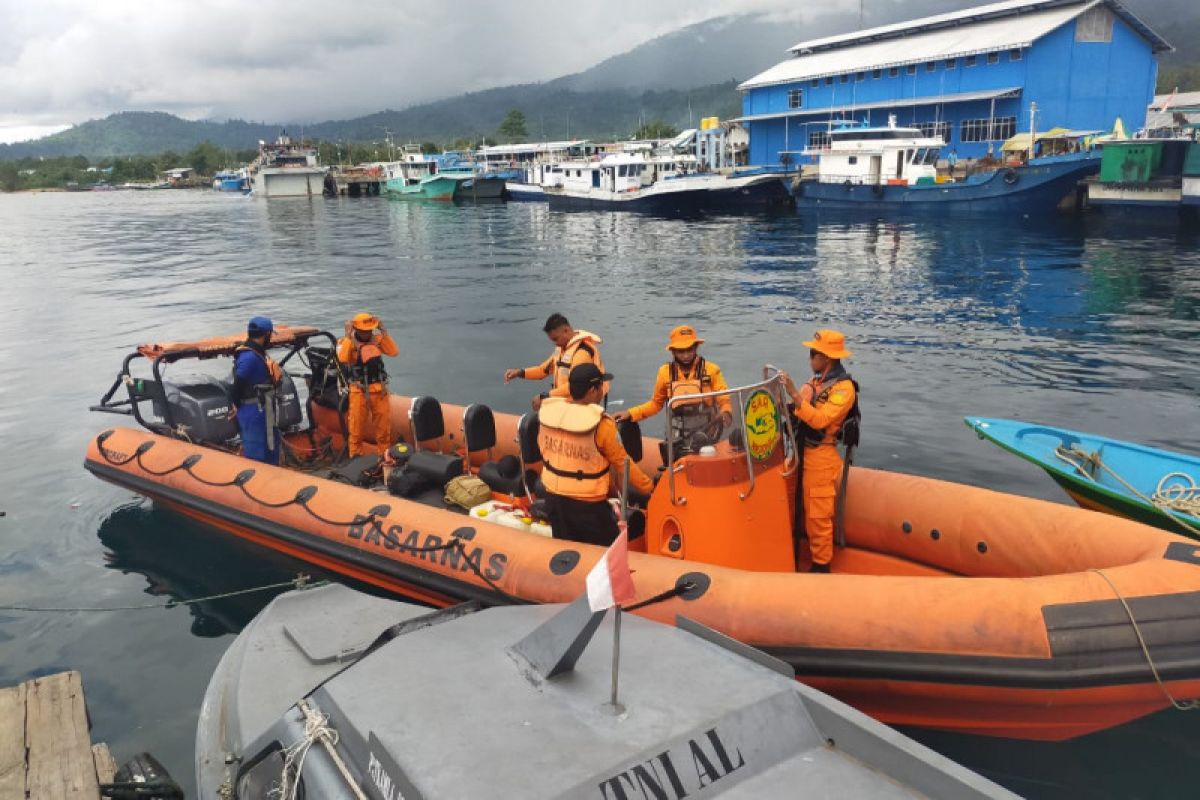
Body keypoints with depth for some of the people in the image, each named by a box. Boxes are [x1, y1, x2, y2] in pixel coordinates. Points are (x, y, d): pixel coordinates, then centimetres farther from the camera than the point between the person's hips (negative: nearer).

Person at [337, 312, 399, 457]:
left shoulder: (377, 339, 4)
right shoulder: (347, 342, -5)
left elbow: (394, 352, -9)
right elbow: (342, 358, -25)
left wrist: (383, 331, -11)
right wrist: (348, 336, -21)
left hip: (379, 389, 3)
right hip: (359, 391, -3)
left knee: (384, 423, 10)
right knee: (357, 425, 5)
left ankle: (384, 452, 24)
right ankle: (356, 453, 19)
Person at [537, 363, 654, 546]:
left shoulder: (547, 411, -7)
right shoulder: (600, 424, -23)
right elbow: (622, 463, -12)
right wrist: (648, 487, 4)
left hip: (554, 498, 6)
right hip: (588, 504, -6)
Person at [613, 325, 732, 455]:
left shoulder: (711, 370, -6)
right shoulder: (666, 372, -2)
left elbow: (725, 402, -5)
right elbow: (656, 403, 11)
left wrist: (725, 413, -28)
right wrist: (630, 414, 3)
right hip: (677, 443, 1)